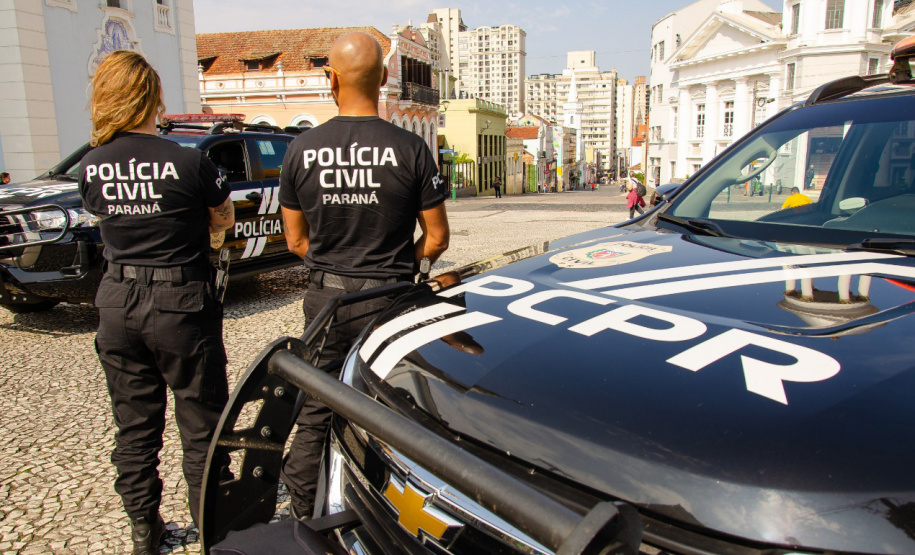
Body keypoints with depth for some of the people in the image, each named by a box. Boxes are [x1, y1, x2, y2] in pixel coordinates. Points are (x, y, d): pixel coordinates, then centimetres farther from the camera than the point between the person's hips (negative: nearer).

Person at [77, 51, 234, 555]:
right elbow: (224, 219, 0)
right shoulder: (188, 162, -15)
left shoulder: (91, 167, -2)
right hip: (181, 304, -4)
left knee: (134, 425, 17)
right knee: (201, 425, 9)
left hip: (118, 303, 5)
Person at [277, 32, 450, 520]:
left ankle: (303, 521, 30)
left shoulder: (301, 150, -1)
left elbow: (296, 241, 7)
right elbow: (436, 239, -3)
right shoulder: (410, 149, -8)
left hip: (326, 298, 3)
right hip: (389, 300, -2)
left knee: (314, 416, 16)